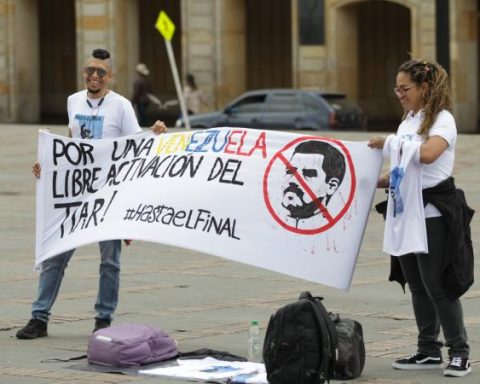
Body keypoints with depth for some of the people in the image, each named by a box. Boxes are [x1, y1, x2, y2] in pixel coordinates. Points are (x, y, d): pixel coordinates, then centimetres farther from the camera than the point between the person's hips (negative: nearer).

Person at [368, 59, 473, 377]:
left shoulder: (442, 119, -10)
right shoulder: (409, 121, 16)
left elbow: (427, 154, -29)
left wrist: (389, 143, -19)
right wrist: (377, 182, 7)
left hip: (433, 215, -8)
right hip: (407, 213, 8)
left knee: (437, 285, -6)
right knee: (417, 286, 11)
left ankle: (459, 353, 2)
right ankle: (429, 351, 18)